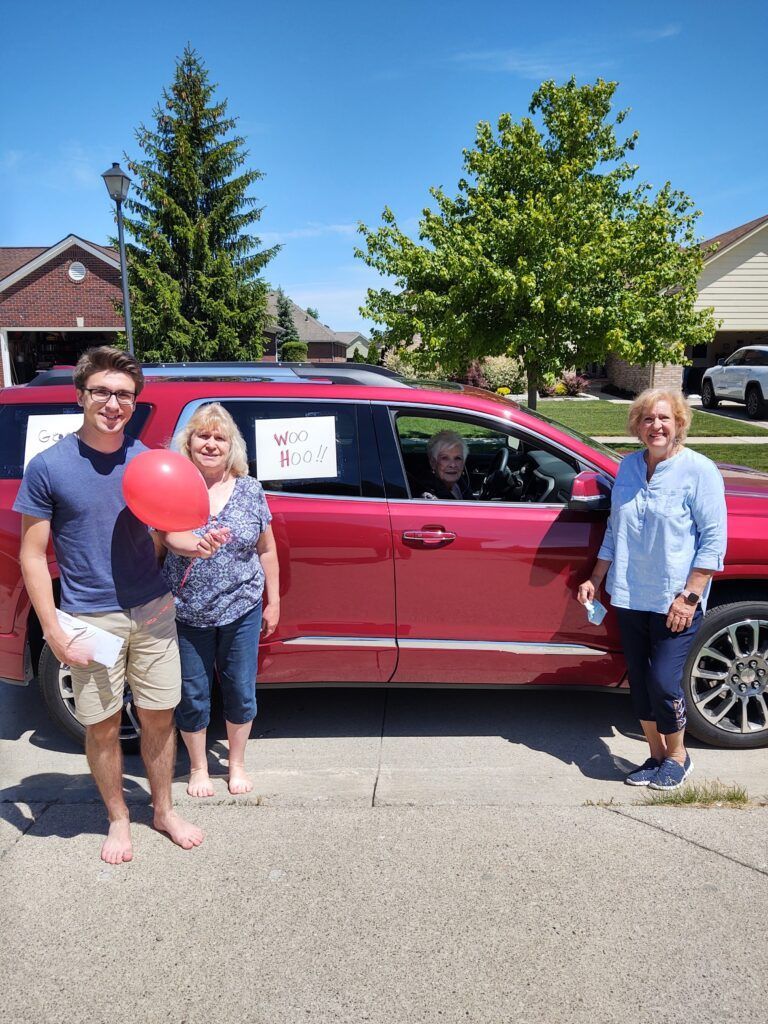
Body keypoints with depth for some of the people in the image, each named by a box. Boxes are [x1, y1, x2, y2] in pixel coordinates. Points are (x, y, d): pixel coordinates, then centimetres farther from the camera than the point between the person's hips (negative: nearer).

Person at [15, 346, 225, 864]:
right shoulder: (49, 466, -9)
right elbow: (33, 556, -6)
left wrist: (192, 543, -16)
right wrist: (54, 633, -12)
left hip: (152, 611, 3)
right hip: (90, 619, -2)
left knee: (159, 717, 14)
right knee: (103, 726, 11)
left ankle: (164, 810, 35)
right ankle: (118, 819, 35)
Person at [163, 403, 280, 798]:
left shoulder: (249, 490, -1)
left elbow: (266, 550, 6)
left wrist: (273, 602, 7)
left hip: (242, 611, 1)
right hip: (187, 615, -1)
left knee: (241, 692, 13)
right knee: (193, 697, 12)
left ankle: (237, 763, 36)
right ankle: (198, 768, 36)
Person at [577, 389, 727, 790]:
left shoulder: (699, 470, -9)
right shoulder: (629, 466, 7)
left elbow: (713, 540, -10)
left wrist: (689, 596, -15)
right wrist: (595, 580, 13)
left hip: (675, 602, -5)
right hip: (630, 597, 5)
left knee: (664, 682, -4)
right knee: (640, 681, 12)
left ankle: (677, 755, 22)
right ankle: (656, 755, 30)